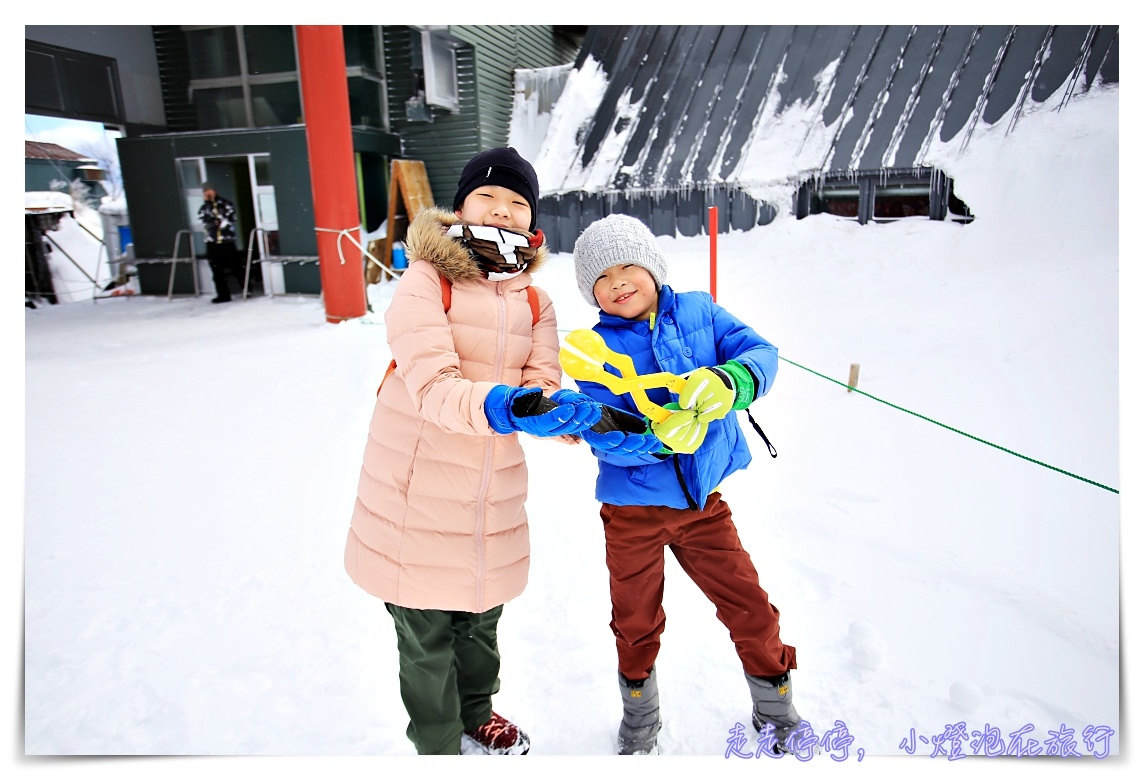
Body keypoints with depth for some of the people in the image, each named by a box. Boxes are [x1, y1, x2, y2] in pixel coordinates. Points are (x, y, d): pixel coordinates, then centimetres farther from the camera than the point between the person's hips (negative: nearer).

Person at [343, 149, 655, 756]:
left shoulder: (535, 303, 6)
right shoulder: (425, 281, -11)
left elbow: (542, 389, -3)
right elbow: (432, 385, -24)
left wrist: (586, 420, -23)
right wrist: (499, 406, -43)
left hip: (494, 497, 5)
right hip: (418, 495, -5)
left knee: (480, 618, 23)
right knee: (426, 634, 11)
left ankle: (476, 717, 50)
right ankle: (438, 744, 37)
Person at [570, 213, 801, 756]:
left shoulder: (699, 311, -4)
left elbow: (760, 353, -14)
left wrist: (728, 381, -36)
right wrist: (658, 437, -38)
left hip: (703, 500, 1)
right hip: (633, 509, -1)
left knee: (750, 605, 8)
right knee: (637, 622, 16)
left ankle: (776, 714, 37)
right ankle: (639, 719, 45)